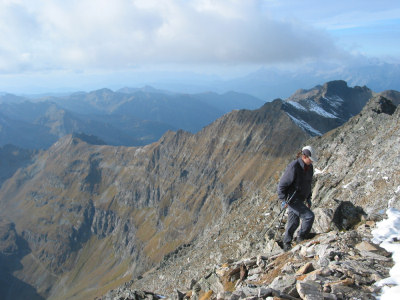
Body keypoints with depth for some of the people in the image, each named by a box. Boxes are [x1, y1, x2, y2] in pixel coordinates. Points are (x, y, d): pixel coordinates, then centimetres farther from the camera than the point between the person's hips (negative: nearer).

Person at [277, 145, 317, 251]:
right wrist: (284, 200, -18)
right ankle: (301, 238, 11)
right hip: (292, 200, -8)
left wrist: (308, 198, 15)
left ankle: (287, 245, 30)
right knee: (309, 216, -10)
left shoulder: (309, 167, 1)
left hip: (300, 199, 8)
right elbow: (282, 185, -20)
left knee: (294, 223, 15)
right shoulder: (293, 167, -26)